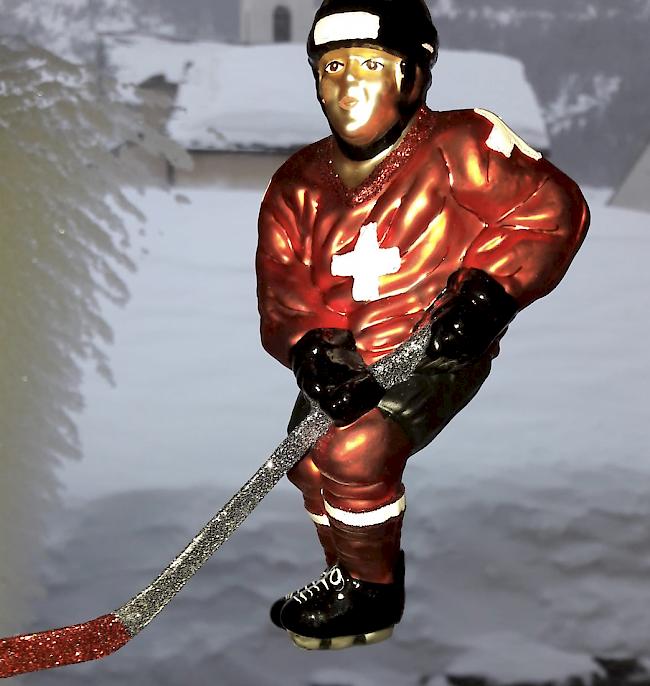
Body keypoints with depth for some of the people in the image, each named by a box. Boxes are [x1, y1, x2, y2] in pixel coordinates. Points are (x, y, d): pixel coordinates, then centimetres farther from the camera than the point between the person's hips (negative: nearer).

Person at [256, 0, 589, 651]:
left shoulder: (456, 149, -13)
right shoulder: (299, 182, 2)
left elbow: (552, 208, -10)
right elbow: (282, 289, -1)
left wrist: (488, 287, -22)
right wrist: (312, 348, -22)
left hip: (438, 352, -6)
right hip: (347, 358, 6)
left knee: (357, 450, -22)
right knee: (307, 456, -3)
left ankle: (375, 596, 2)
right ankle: (346, 571, 25)